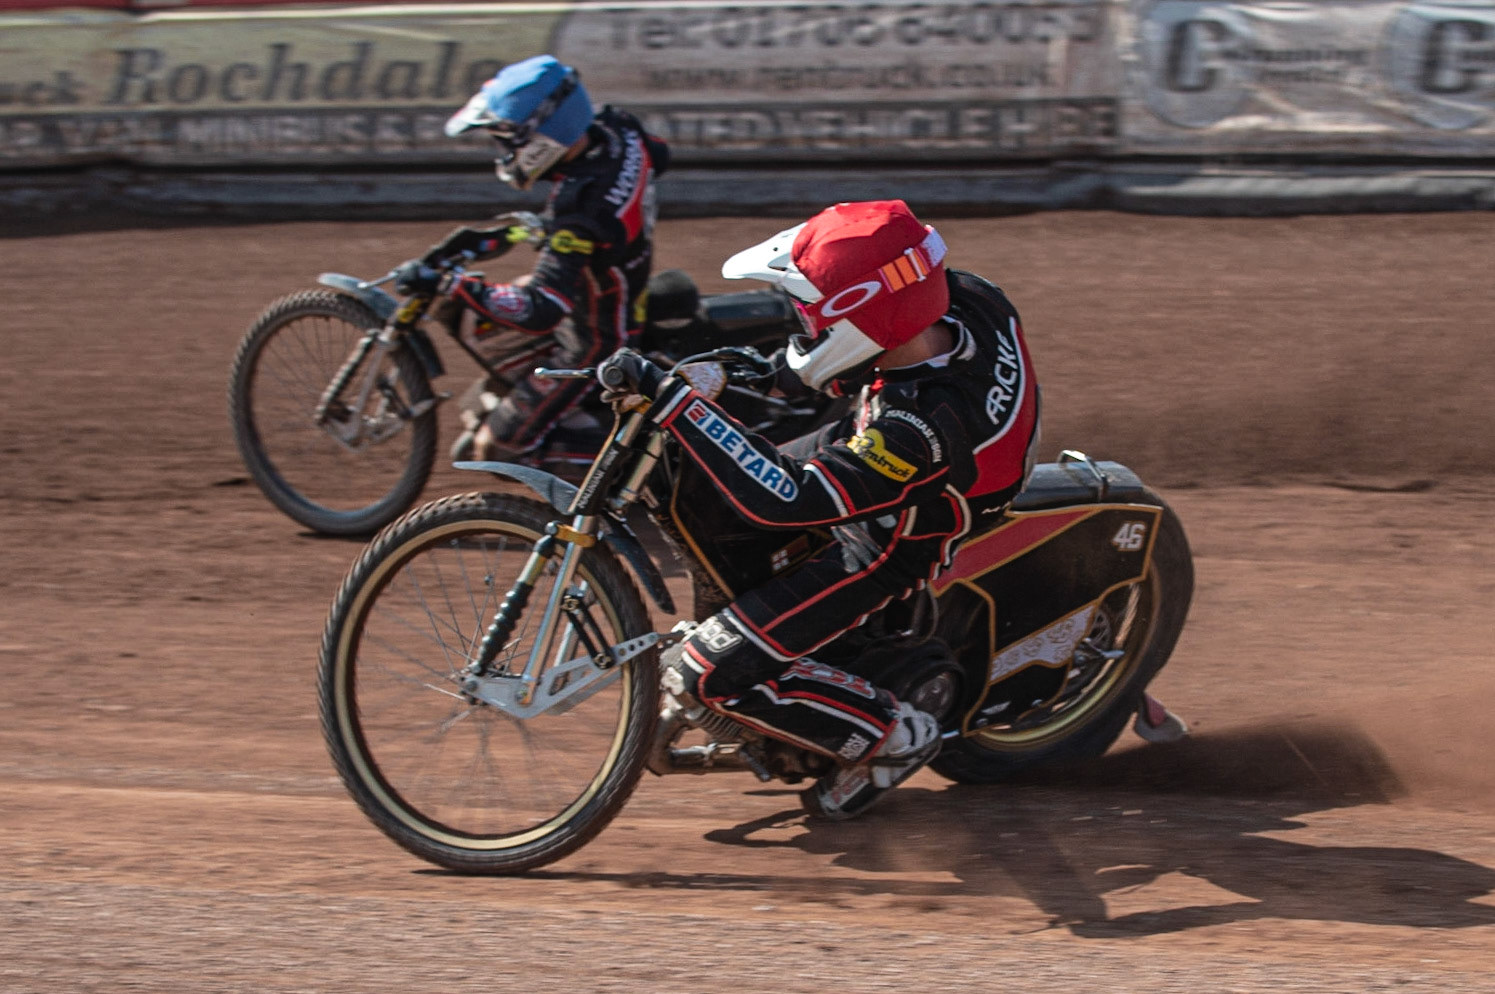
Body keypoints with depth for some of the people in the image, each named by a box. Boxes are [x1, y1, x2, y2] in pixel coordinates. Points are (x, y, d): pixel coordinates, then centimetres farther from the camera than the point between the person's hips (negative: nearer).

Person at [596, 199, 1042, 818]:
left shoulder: (919, 428, -43)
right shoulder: (969, 300, -23)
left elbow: (782, 500, -44)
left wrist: (669, 398, -43)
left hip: (888, 547, -8)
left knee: (698, 673, -8)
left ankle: (892, 735, 5)